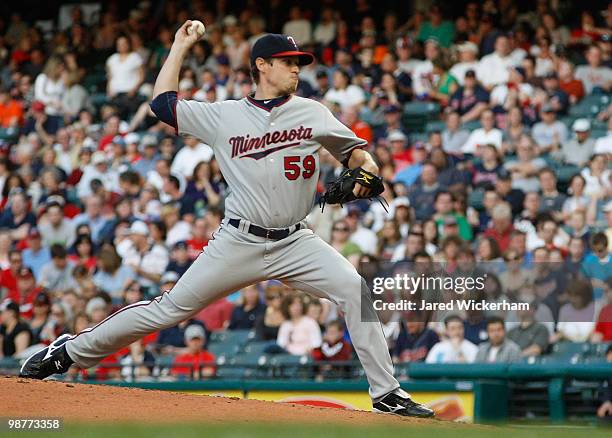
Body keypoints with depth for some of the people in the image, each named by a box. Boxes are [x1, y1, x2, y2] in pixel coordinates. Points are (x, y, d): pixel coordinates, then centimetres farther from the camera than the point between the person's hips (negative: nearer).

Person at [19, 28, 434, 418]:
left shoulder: (311, 113, 6)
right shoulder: (224, 115, 3)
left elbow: (354, 148, 12)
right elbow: (163, 103, 10)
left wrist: (367, 169, -11)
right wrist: (180, 47, 16)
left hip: (294, 242, 2)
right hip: (239, 242, -2)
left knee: (357, 290, -18)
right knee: (171, 307, -1)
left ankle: (386, 393, -11)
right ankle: (69, 352, 12)